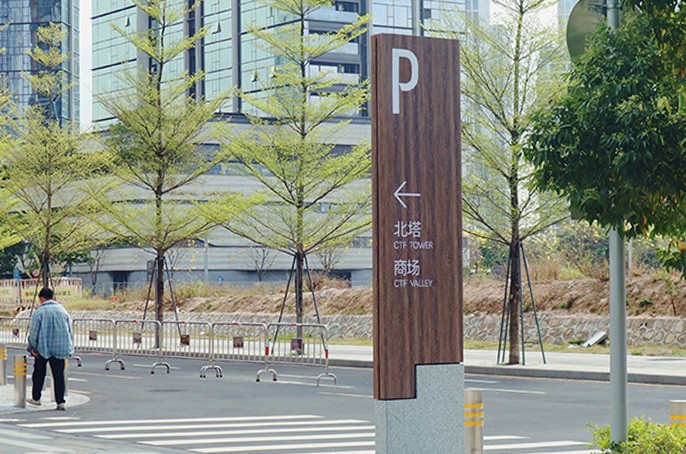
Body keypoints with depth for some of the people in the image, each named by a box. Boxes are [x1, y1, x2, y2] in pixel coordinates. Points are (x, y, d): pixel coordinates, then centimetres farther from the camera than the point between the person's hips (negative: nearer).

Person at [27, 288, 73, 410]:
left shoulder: (39, 311, -7)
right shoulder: (62, 311, 5)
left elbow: (33, 332, -8)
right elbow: (70, 331, 9)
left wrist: (32, 347, 5)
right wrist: (68, 349, 17)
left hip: (43, 348, -2)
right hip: (60, 348, 3)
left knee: (39, 373, 15)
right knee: (59, 374, 4)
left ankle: (36, 398, 24)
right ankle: (60, 401, -1)